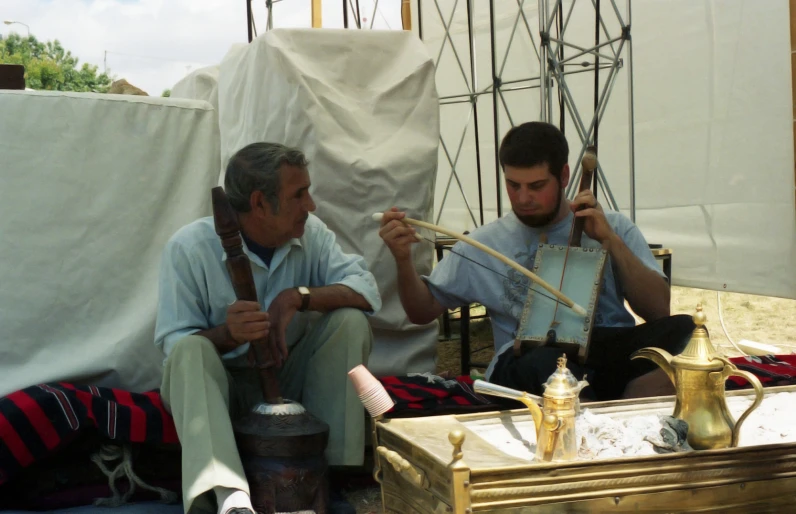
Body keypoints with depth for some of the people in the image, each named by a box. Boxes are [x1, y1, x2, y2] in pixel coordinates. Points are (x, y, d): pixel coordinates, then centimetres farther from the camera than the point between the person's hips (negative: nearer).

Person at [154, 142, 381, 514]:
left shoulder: (310, 233, -4)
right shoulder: (189, 247, -15)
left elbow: (367, 290, -14)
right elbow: (173, 342, -18)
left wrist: (297, 297, -28)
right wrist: (227, 333, -38)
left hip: (290, 378, 3)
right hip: (220, 381, -3)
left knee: (350, 321, -18)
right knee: (189, 351, -33)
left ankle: (333, 472, -18)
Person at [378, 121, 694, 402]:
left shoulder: (613, 227, 16)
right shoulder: (484, 244, 16)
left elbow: (659, 311, 7)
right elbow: (423, 311, 19)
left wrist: (610, 240, -3)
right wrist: (404, 259, -1)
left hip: (611, 353, 2)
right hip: (527, 361, -1)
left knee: (680, 328, -30)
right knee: (546, 362, -40)